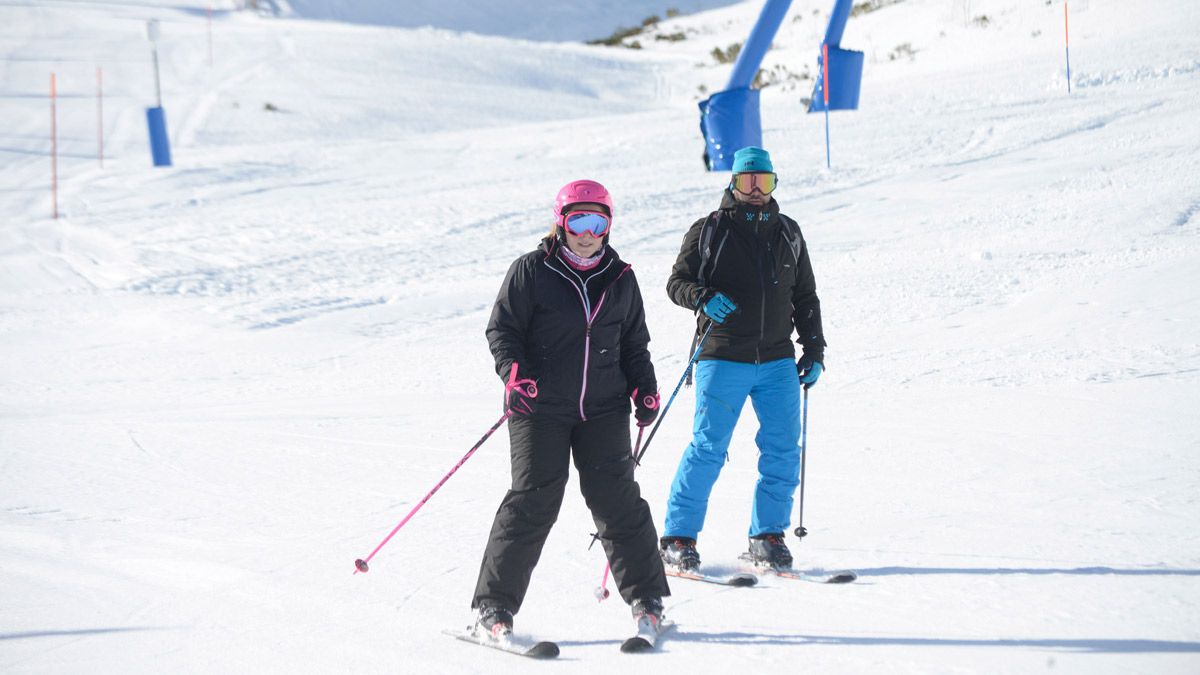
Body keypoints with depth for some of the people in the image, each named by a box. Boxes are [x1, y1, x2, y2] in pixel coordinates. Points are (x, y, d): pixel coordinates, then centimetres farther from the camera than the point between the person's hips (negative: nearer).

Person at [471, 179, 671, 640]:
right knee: (533, 500, -7)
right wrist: (514, 373, -18)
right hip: (540, 409, -3)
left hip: (603, 410, 3)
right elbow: (502, 328, -2)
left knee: (617, 497, -2)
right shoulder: (531, 272, -1)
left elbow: (634, 343, 21)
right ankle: (493, 606, 0)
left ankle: (646, 598, 9)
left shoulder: (620, 279, 12)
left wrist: (644, 389, 6)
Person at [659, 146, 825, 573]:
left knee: (783, 450, -2)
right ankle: (677, 538, 0)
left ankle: (767, 537, 9)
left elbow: (805, 297, 20)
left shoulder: (788, 234, 15)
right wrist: (704, 297, -21)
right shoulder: (709, 231, 3)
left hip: (778, 361, 4)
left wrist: (814, 350, 13)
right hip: (723, 361, -4)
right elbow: (677, 282, 0)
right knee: (708, 447, -8)